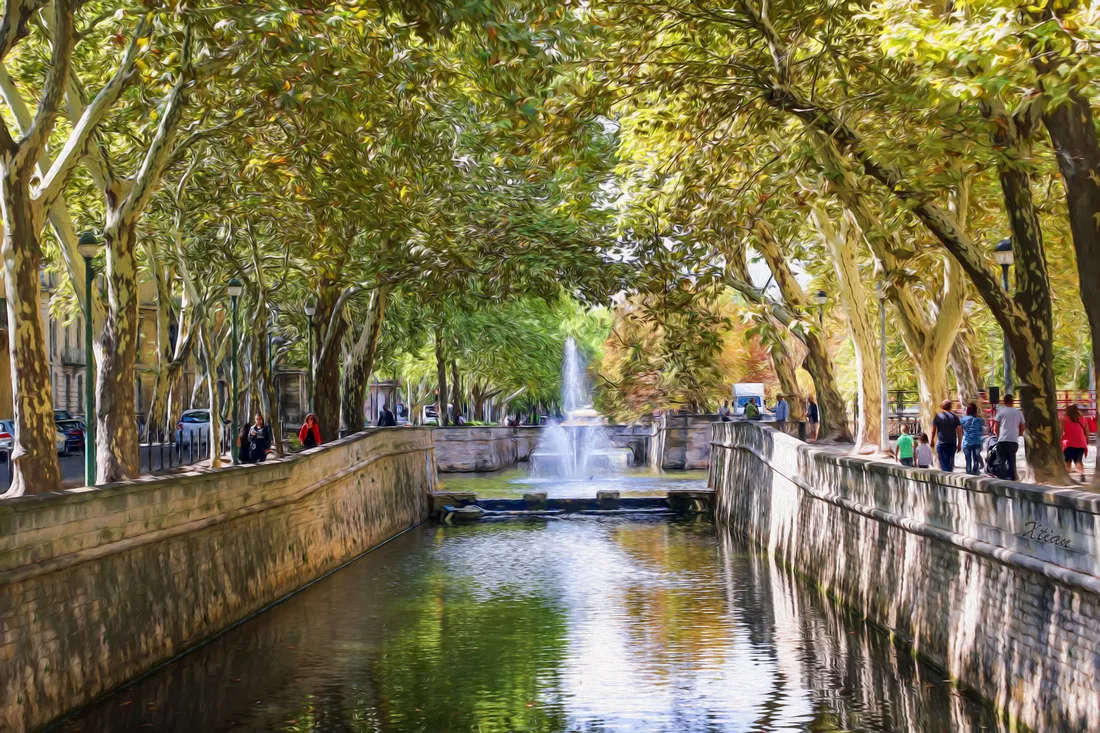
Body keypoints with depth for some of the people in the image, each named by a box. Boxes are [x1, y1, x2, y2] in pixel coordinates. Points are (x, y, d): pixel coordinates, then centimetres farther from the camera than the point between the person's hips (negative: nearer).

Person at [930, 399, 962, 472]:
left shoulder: (938, 416, -2)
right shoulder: (955, 417, 4)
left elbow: (933, 431, 0)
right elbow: (959, 431, 1)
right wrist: (959, 444, 6)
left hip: (941, 443, -3)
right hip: (952, 443, 3)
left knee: (944, 463, -1)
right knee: (950, 463, 14)